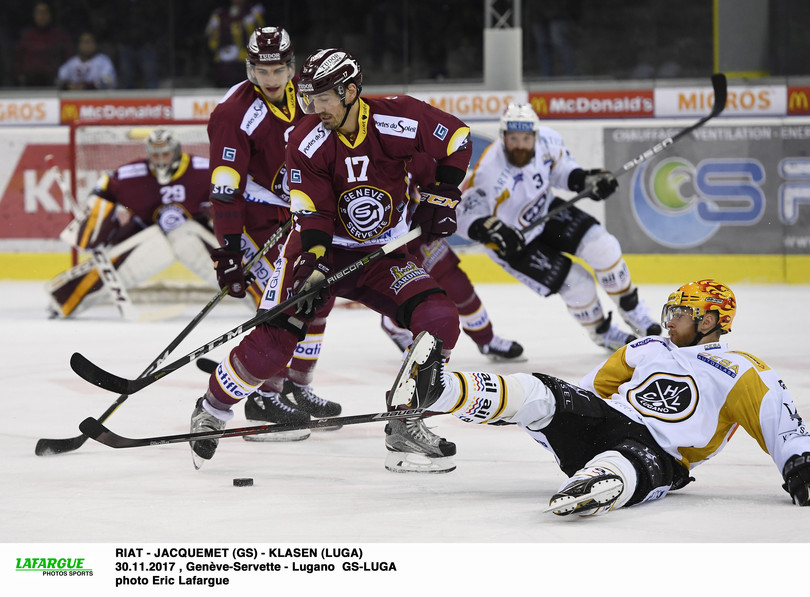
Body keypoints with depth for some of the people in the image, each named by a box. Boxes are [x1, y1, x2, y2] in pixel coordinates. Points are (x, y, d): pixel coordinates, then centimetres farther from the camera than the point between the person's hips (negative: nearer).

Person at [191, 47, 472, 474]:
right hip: (323, 249, -2)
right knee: (269, 347, -15)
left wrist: (441, 195, -6)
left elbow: (457, 138, -1)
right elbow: (313, 215, -17)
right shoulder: (308, 141, -16)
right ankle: (211, 411, 12)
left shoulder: (397, 119, -16)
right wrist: (312, 265, -30)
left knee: (440, 321, -20)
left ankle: (405, 428, -6)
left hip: (383, 254, 2)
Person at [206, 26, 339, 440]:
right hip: (251, 218, -8)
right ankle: (264, 397, -8)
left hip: (293, 211, 8)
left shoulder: (305, 93, -4)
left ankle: (297, 386, 27)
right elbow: (225, 188, -27)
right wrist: (229, 248, -30)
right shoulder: (235, 113, -24)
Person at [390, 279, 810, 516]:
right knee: (539, 393, -19)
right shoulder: (649, 349, 23)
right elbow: (596, 384, 31)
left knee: (626, 465, -44)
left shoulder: (741, 372, 3)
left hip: (657, 456, -6)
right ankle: (434, 390, -37)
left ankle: (591, 490, -82)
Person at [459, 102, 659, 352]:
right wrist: (491, 230, -49)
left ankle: (632, 310, 15)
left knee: (602, 246, -9)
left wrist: (586, 179, -15)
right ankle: (603, 333, 22)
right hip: (514, 241, -5)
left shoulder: (547, 141, -19)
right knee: (577, 285, -8)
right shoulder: (489, 172, -37)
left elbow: (560, 169, 2)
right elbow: (465, 214, -32)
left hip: (546, 212, 5)